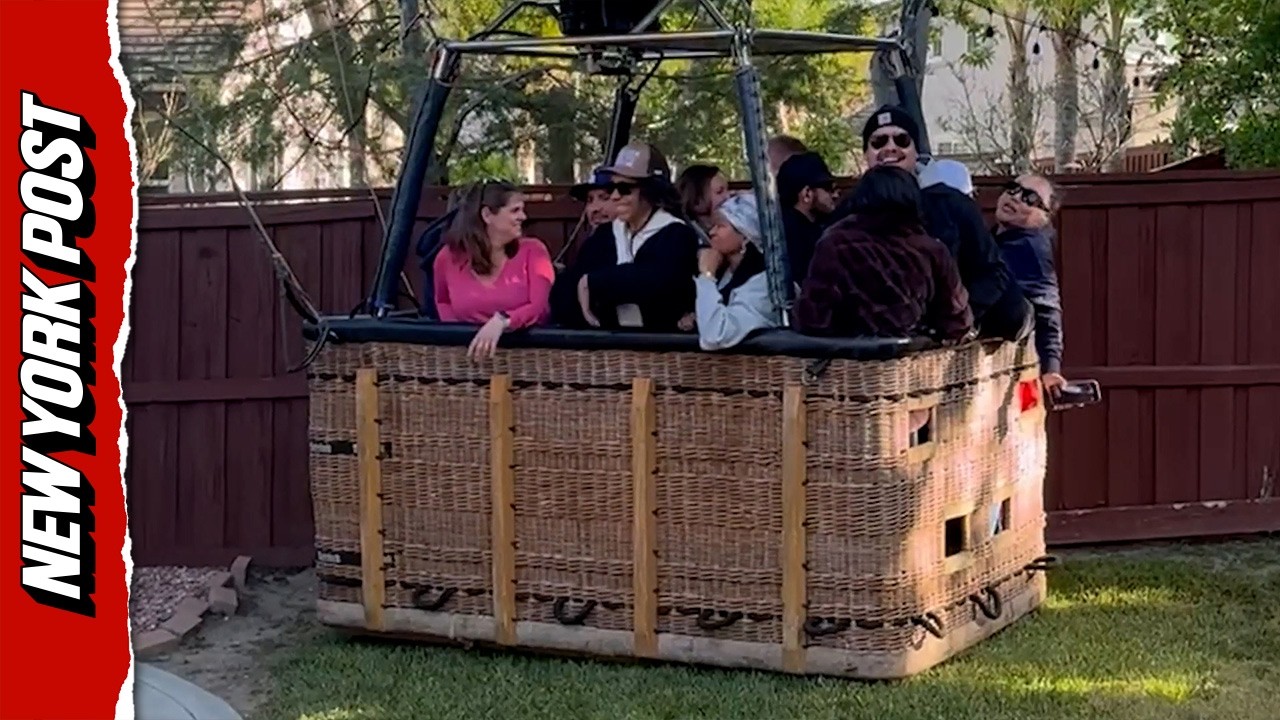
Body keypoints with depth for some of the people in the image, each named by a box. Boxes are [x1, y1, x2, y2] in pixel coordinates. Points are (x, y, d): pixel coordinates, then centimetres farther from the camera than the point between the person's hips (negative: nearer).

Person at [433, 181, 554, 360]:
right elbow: (442, 301, 23)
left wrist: (501, 322, -28)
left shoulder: (532, 250, 1)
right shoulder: (448, 258, 4)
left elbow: (540, 307, -10)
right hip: (470, 350, 0)